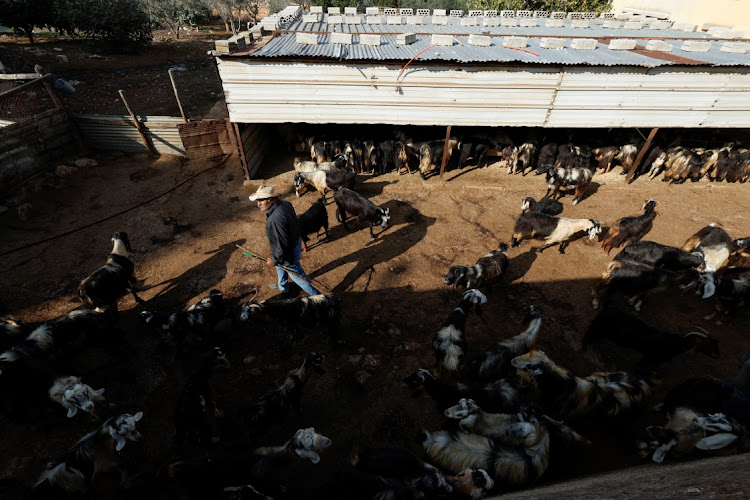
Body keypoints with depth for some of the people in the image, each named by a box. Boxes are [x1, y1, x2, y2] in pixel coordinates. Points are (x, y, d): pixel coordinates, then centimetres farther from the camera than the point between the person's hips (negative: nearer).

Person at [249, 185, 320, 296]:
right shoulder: (284, 203, -11)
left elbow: (283, 244, -34)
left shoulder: (276, 218, -40)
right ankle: (282, 286, 62)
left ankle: (317, 296, 35)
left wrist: (274, 259, -16)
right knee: (279, 265, 35)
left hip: (289, 252, -9)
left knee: (298, 276, 14)